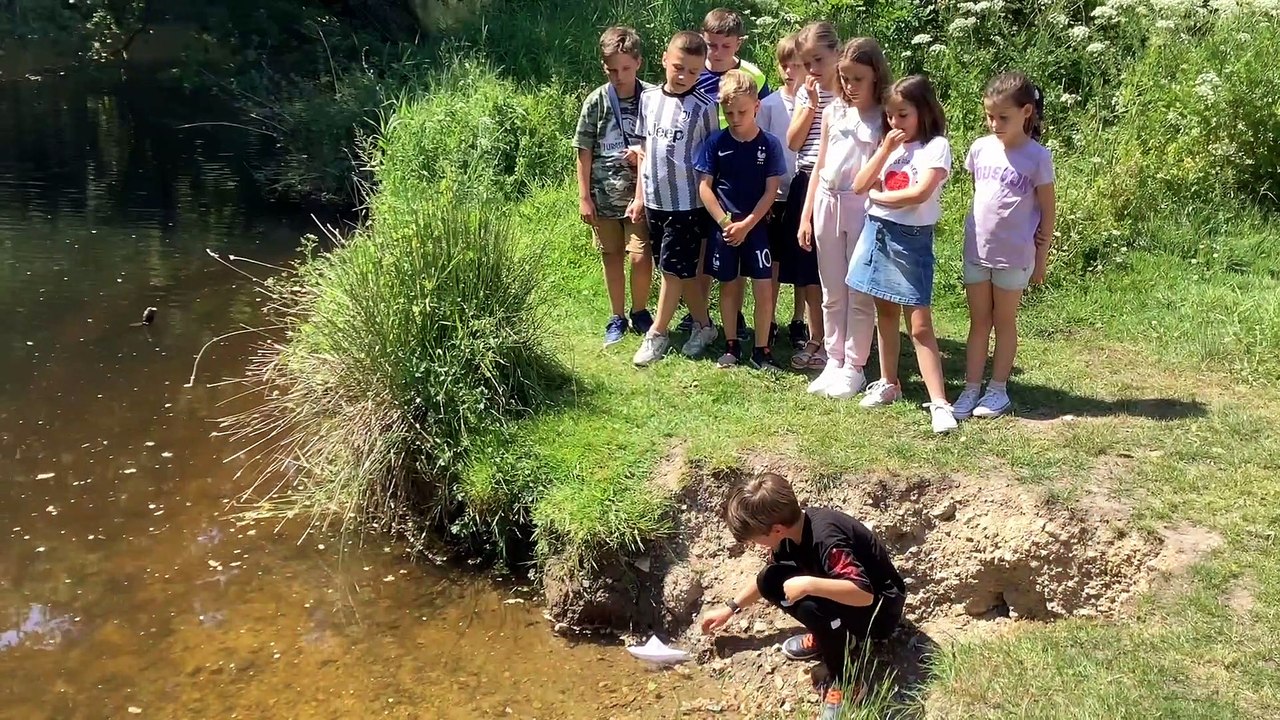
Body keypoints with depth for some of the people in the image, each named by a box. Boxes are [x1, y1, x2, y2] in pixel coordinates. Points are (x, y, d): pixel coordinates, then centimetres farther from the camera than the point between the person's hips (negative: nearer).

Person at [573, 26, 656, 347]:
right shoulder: (596, 101, -5)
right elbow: (584, 152, 0)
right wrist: (584, 197, -2)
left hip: (640, 194, -1)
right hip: (604, 195, 1)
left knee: (641, 257, -4)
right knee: (612, 258, 12)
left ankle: (640, 312, 21)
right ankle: (617, 317, 28)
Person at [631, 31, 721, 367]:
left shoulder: (703, 106, -11)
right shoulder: (648, 98, 3)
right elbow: (645, 149, 11)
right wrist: (639, 195, 12)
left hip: (688, 202, -5)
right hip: (655, 201, 5)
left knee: (673, 268, 1)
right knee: (683, 270, 14)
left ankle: (657, 333, 15)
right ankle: (704, 326, 27)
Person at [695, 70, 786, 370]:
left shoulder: (770, 144, -6)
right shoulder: (717, 142, -4)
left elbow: (771, 191, -6)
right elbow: (704, 185, -3)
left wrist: (746, 225, -13)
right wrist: (725, 222, -11)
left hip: (756, 227, -1)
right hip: (724, 227, 1)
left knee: (764, 288, -3)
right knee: (729, 286, 10)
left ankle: (761, 349, 8)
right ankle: (731, 345, 22)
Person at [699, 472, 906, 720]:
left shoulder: (826, 539, -34)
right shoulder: (792, 528, -9)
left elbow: (865, 593, -43)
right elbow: (769, 578, 11)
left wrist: (809, 585, -45)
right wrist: (730, 607, 15)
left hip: (881, 607, -8)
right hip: (844, 591, 8)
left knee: (812, 606, -35)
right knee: (772, 580, -7)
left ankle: (841, 683, -13)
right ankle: (831, 636, 11)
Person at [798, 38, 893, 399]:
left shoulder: (884, 117, -5)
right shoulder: (833, 112, 7)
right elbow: (819, 167, 11)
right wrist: (806, 216, 9)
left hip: (864, 208, -4)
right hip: (828, 205, 4)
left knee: (860, 293, 3)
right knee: (832, 293, 11)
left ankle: (854, 367, 13)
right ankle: (834, 362, 21)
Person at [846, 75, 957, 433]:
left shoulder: (936, 146, -7)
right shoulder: (890, 145, 11)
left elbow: (920, 193, -21)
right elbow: (859, 186, 3)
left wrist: (878, 196, -6)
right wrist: (885, 149, -5)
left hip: (911, 239, -6)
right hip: (877, 232, 6)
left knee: (920, 324, -9)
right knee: (885, 314, 15)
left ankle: (939, 403, -8)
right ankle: (888, 384, 29)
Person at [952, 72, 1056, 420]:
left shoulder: (1037, 157, -11)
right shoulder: (980, 148, 0)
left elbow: (1048, 210, -5)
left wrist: (1041, 258, -3)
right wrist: (985, 227, 5)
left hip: (1013, 256, -4)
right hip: (976, 250, 4)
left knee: (1004, 322, 10)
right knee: (978, 322, 10)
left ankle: (997, 390, 20)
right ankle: (970, 390, 16)